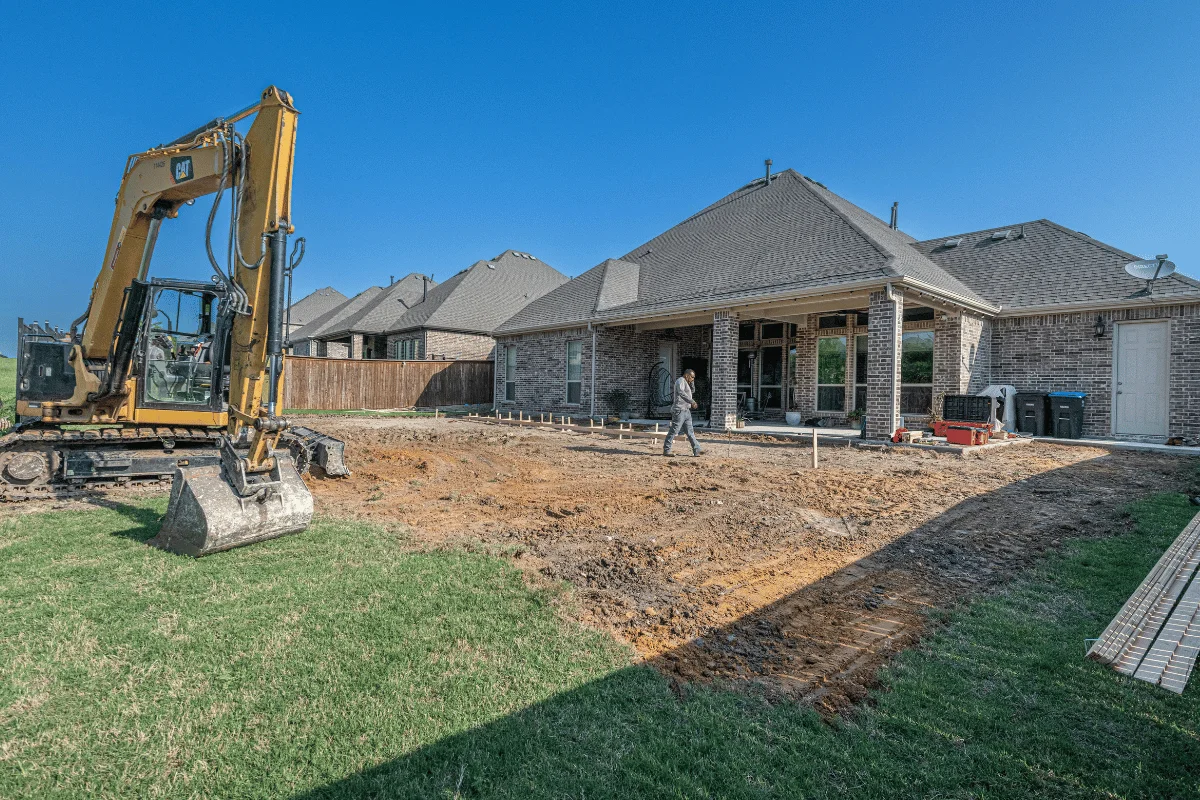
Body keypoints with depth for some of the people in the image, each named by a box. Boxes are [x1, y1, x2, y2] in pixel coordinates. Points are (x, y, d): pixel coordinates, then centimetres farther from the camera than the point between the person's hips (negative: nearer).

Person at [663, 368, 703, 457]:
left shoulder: (685, 383, 23)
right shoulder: (681, 380, -9)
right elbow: (681, 392, -25)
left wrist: (692, 382, 14)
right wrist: (691, 401, -32)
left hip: (686, 411, 10)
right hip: (679, 410, -10)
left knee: (690, 431, 10)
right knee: (674, 430, -8)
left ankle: (697, 450, 12)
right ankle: (666, 450, -3)